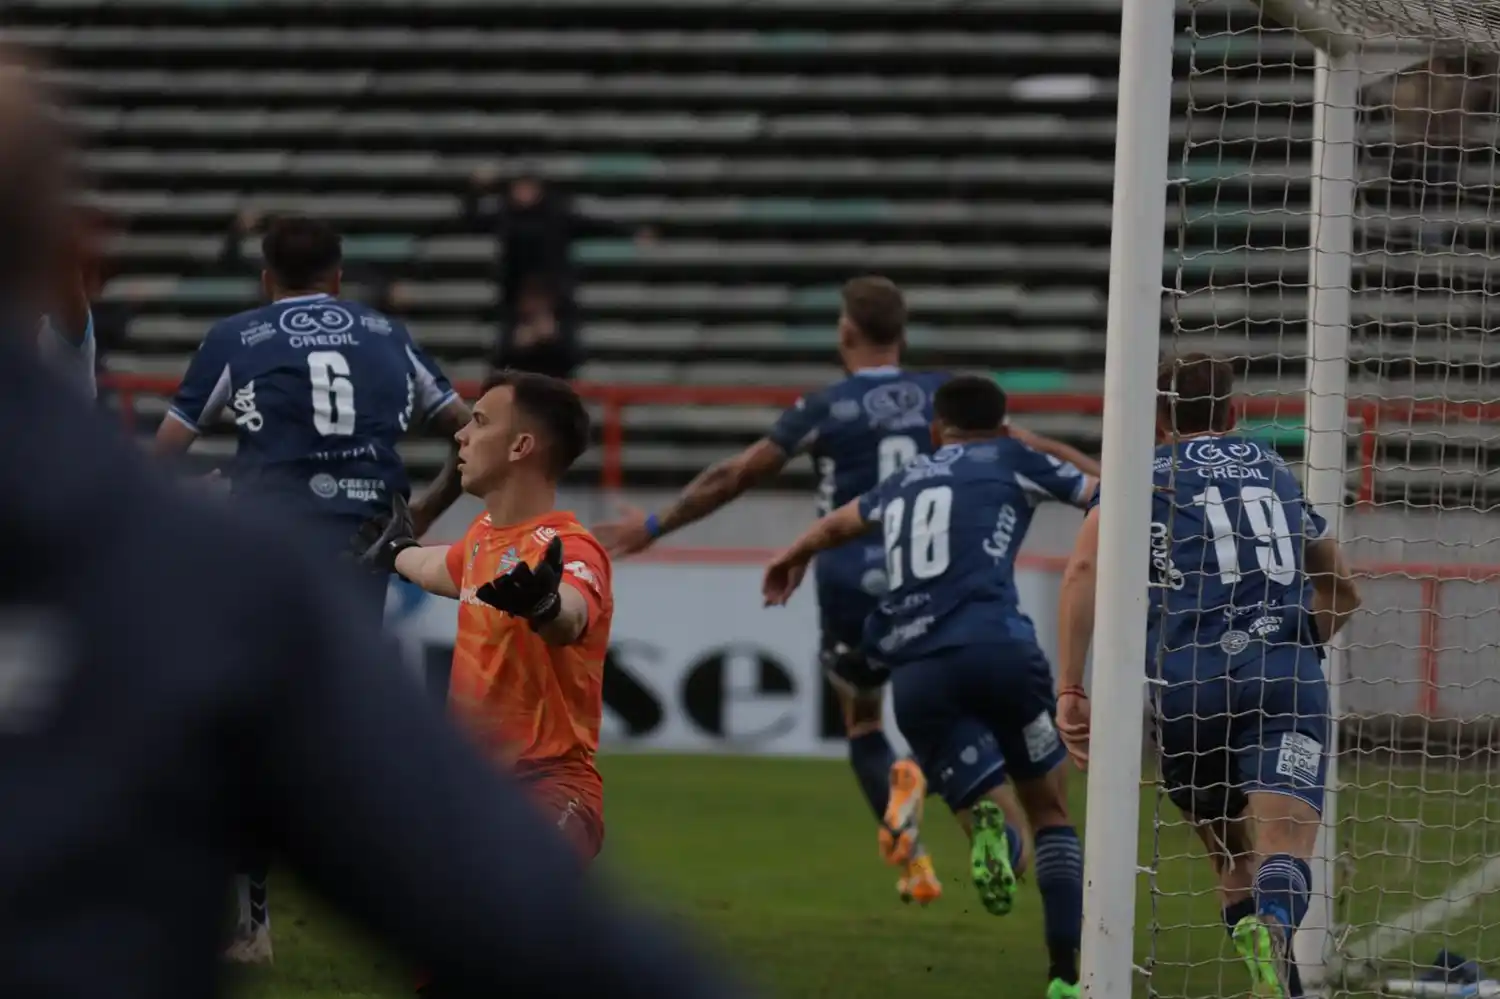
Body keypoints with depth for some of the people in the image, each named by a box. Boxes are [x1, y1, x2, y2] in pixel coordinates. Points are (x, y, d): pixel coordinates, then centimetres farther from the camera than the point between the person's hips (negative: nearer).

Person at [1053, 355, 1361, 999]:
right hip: (1287, 680, 1)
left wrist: (1069, 692, -2)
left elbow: (1084, 569, -2)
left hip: (1187, 685, -1)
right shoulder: (1275, 470, 27)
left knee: (1231, 856, 17)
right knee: (1284, 854, -17)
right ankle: (1272, 925, -50)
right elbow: (1342, 594, 38)